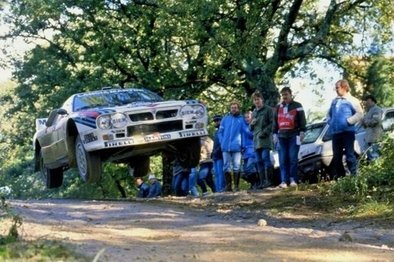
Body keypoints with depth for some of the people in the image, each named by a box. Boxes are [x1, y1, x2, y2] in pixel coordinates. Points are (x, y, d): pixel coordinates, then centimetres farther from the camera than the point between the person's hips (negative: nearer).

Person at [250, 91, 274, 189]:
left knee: (265, 158, -17)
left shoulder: (268, 110, 3)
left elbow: (272, 123, -4)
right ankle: (262, 181, 2)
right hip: (256, 139, 7)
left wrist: (265, 132, -14)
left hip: (265, 139, -7)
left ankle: (268, 180, -18)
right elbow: (251, 128, 27)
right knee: (259, 161, 3)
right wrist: (251, 124, 4)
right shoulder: (254, 112, 23)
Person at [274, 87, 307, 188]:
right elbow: (275, 122, 21)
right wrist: (275, 134, 15)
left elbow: (302, 120, 2)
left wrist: (302, 132, -6)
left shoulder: (297, 106, 6)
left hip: (294, 135, -4)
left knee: (293, 158, -8)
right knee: (283, 160, -3)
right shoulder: (278, 107, 19)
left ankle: (293, 179, -5)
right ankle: (284, 181, -5)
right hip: (282, 136, 4)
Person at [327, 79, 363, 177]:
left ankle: (354, 176, -8)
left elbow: (359, 114, -10)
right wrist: (330, 122, 11)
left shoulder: (351, 100, -1)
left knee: (350, 155, -9)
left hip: (348, 132, -7)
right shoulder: (334, 101, 18)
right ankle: (339, 177, 13)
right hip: (335, 132, 7)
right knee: (336, 157, 7)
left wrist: (348, 121, -15)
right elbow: (329, 114, 29)